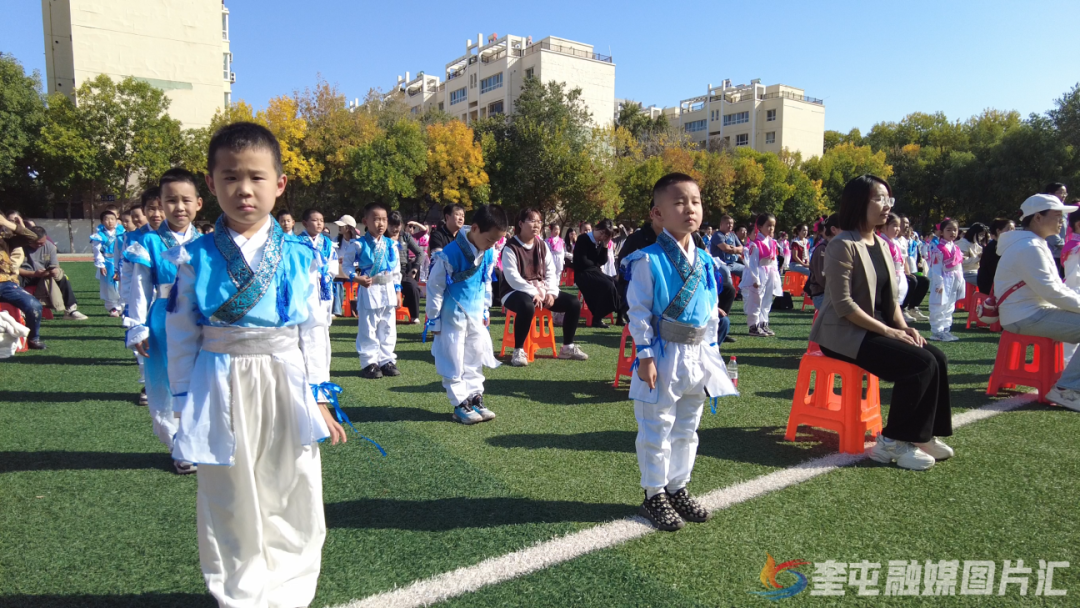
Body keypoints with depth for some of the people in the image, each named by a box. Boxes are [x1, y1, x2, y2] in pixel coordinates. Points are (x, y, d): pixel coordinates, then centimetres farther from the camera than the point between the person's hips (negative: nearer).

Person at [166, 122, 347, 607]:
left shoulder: (299, 257, -2)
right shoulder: (194, 258, -2)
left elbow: (313, 330, 3)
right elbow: (181, 336, 3)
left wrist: (318, 398, 3)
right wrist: (184, 404, 4)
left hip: (287, 386, 0)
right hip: (221, 390, 0)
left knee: (292, 499, 10)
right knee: (231, 502, 12)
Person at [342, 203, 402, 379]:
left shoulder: (391, 245, 5)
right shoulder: (358, 244, -8)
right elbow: (346, 263, 0)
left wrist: (397, 291, 9)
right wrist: (356, 277, -17)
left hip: (388, 290, 5)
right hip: (368, 291, -4)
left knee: (388, 329, 11)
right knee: (368, 330, 2)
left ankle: (386, 361, 22)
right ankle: (369, 363, 12)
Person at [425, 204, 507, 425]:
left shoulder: (488, 255, -3)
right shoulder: (450, 254, -24)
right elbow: (434, 287, -16)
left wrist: (485, 312, 14)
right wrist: (434, 320, -11)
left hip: (475, 315, 6)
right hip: (453, 316, -6)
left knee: (476, 357, 12)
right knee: (454, 362, 2)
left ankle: (475, 398, 23)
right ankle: (460, 404, 12)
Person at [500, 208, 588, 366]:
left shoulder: (543, 246, 10)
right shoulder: (510, 248, -10)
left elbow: (551, 272, 7)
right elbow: (512, 277, -19)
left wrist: (551, 292, -10)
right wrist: (533, 293, -26)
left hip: (541, 290, 7)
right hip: (516, 292, -7)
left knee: (574, 303, -7)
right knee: (527, 306, -42)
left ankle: (567, 347, 7)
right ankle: (519, 351, -24)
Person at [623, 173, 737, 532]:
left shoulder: (704, 261, 7)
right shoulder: (648, 260, -13)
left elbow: (712, 311, 13)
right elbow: (638, 312, -13)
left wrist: (711, 351, 11)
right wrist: (645, 355, -16)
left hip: (697, 357, 7)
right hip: (664, 357, -6)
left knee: (686, 429, 18)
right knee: (657, 431, 5)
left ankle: (678, 488, 33)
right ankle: (654, 495, 20)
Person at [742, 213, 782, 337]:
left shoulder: (772, 243, 10)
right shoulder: (755, 244, -14)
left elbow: (774, 261, 15)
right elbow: (752, 263, -15)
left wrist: (776, 276, 12)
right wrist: (755, 279, -18)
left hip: (770, 276, 8)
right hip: (759, 275, -8)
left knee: (767, 301, 13)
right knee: (756, 301, -3)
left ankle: (763, 324, 23)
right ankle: (753, 326, 4)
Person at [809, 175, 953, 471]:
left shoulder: (882, 245, 13)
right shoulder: (843, 246, -14)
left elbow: (891, 296, 16)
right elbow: (843, 305, -20)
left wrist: (904, 327, -1)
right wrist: (888, 331, -18)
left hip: (876, 329, 8)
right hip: (844, 334, -8)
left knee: (937, 358, -8)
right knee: (921, 363, -20)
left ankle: (923, 434, 5)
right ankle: (893, 442, -7)